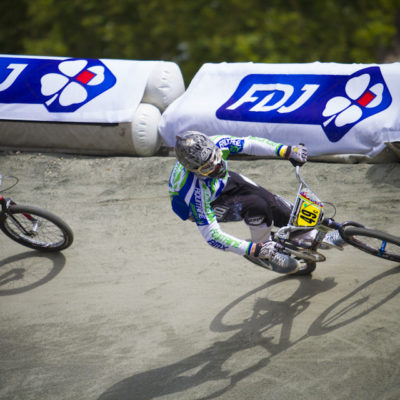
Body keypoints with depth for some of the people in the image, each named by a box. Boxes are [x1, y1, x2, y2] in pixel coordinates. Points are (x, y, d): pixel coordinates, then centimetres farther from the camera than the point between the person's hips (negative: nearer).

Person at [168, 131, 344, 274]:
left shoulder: (216, 144, -32)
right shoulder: (195, 191, -43)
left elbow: (250, 144, -19)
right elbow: (211, 235, -41)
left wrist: (287, 151, -31)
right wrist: (254, 250, -44)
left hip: (225, 181, 6)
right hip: (207, 207, -6)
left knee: (277, 206, -3)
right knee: (257, 206, -30)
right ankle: (270, 257, -7)